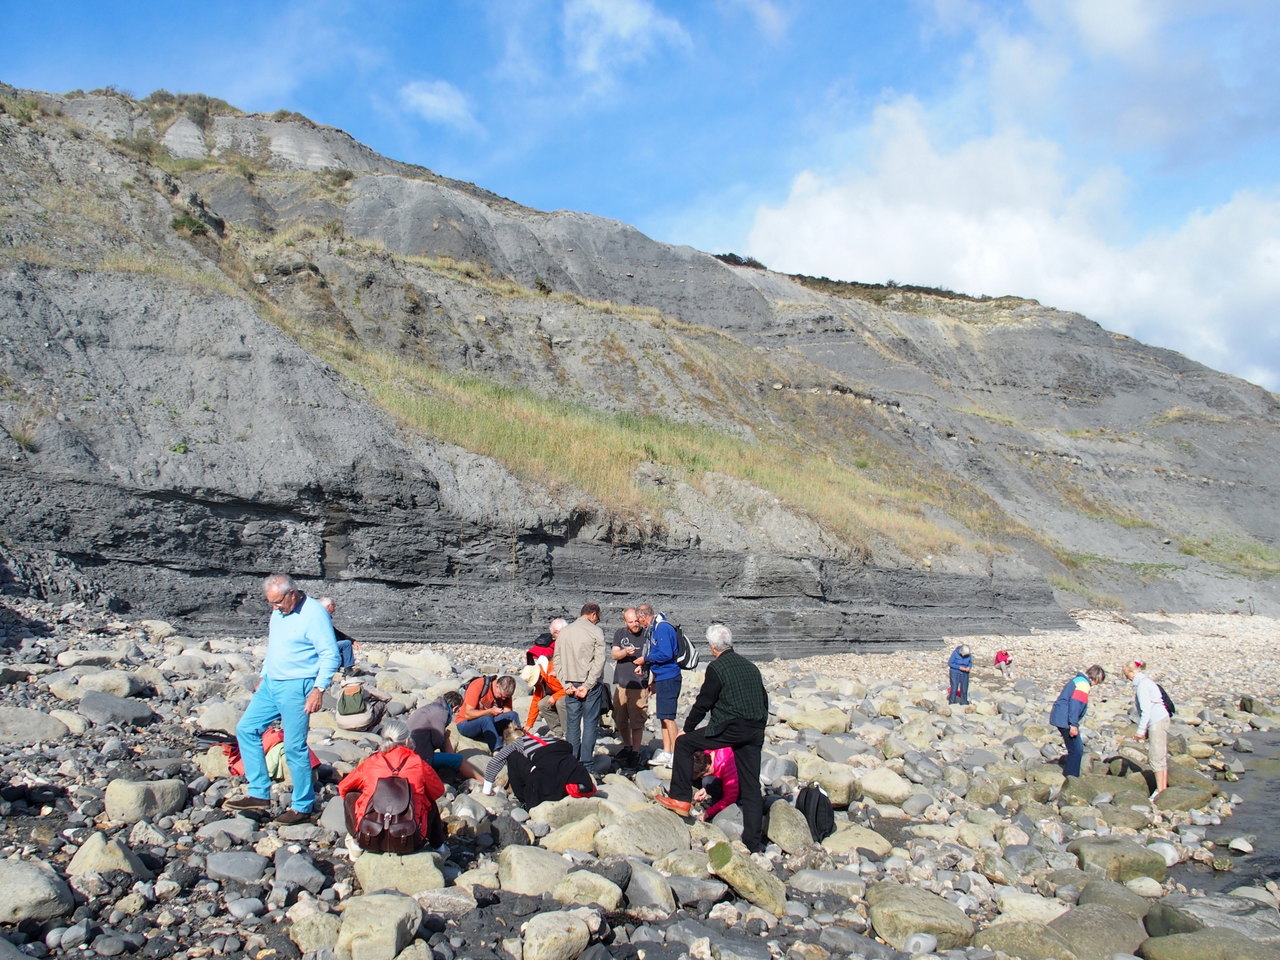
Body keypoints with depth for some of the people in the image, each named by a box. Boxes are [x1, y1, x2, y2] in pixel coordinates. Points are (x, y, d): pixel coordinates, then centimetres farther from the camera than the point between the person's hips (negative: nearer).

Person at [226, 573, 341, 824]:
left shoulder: (314, 614, -16)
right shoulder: (278, 612, 10)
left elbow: (330, 655, -18)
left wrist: (319, 689, -23)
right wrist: (263, 676, 23)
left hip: (297, 688, -9)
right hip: (271, 684, 9)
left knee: (294, 748, -4)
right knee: (246, 729, 7)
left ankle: (302, 806, 9)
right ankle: (259, 795, 13)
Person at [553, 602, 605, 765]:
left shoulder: (564, 632, 9)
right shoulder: (595, 631, -5)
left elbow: (557, 661, 6)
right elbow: (599, 661, -12)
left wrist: (567, 684, 1)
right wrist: (587, 686, -11)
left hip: (570, 685, 4)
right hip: (589, 684, -4)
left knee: (572, 723, 9)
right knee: (589, 723, 2)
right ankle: (586, 762, 1)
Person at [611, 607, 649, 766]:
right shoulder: (619, 633, 9)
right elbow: (613, 654, 0)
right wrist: (625, 652, -19)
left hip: (639, 686, -4)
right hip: (621, 683, 4)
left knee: (637, 721, -4)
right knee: (620, 719, 11)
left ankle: (636, 752, 6)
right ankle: (627, 747, 28)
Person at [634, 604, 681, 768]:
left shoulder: (662, 628, -15)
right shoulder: (654, 628, 15)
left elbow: (665, 654, -23)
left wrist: (646, 659, -10)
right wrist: (655, 682, 22)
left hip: (668, 678, -10)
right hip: (662, 678, 10)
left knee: (668, 717, -8)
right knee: (663, 717, 12)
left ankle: (676, 755, -4)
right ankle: (666, 754, 18)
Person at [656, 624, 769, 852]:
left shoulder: (716, 668, -6)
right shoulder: (750, 666, 15)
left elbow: (703, 703, -3)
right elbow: (764, 700, 19)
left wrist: (687, 728, 9)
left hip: (729, 730, -7)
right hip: (755, 734, 7)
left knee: (684, 743, 11)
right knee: (751, 787, 9)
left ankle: (680, 799, 11)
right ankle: (753, 843, 9)